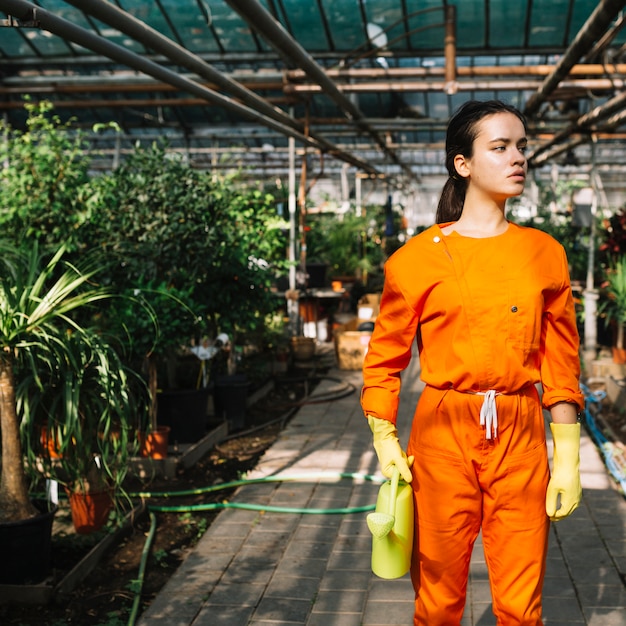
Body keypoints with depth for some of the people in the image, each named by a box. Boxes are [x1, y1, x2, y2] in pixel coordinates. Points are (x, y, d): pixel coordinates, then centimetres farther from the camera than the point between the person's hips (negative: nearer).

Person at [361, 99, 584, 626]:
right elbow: (384, 360, 3)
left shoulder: (544, 253, 5)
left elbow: (560, 364, 5)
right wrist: (386, 444, -5)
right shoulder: (419, 258, -1)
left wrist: (568, 459, 3)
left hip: (521, 441, 2)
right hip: (442, 436, -1)